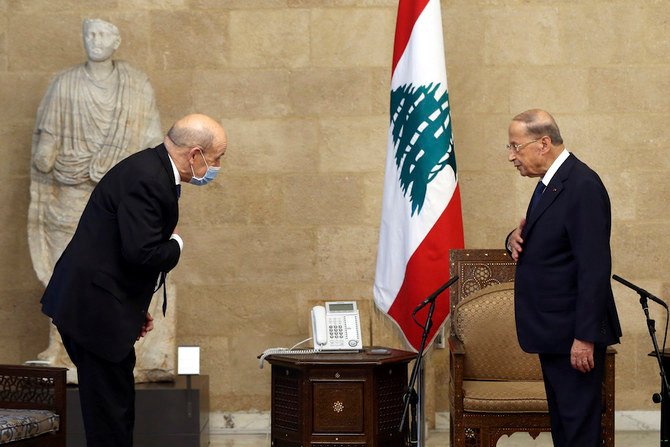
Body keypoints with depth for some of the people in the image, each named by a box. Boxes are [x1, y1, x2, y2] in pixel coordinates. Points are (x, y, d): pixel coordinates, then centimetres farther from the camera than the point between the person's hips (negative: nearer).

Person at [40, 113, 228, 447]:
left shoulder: (152, 170, 13)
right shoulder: (146, 179, -20)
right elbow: (141, 253, -28)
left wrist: (136, 307, 15)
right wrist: (175, 244, -7)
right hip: (94, 307, -10)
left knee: (117, 407, 14)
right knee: (110, 417, -5)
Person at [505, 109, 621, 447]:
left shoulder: (583, 186, -18)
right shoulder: (550, 182, 13)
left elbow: (594, 267, -23)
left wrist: (584, 337, -24)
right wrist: (516, 239, 1)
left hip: (574, 331, -10)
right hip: (553, 331, 10)